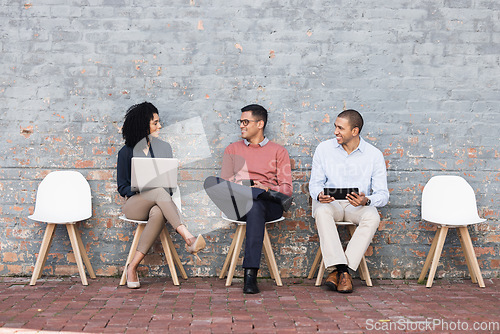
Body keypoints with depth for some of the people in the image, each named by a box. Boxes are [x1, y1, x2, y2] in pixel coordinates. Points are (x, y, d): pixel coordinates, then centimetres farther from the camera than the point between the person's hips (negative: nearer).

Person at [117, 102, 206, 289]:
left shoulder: (164, 148, 16)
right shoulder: (127, 152, 7)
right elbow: (122, 185, 6)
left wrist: (167, 194, -8)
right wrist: (139, 191, -14)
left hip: (158, 204, 2)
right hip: (134, 204, -2)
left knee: (158, 213, -38)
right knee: (159, 191, -36)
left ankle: (133, 267, -35)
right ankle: (188, 238, -52)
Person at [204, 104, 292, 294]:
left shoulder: (278, 151, 16)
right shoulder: (233, 149, 22)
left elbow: (286, 188, 8)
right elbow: (224, 183, 9)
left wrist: (267, 189, -15)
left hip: (269, 205, -1)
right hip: (237, 204, 2)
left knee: (255, 207, -40)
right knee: (211, 182, -29)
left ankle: (250, 274, -39)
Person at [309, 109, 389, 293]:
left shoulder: (374, 155, -2)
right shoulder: (324, 148, 1)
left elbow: (383, 194, -3)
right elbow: (315, 182, 5)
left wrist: (366, 200, -26)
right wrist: (320, 195, -19)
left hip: (358, 206, 0)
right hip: (330, 202, 0)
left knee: (372, 217, -34)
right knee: (322, 211, -35)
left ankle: (338, 270, -32)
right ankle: (342, 269, -38)